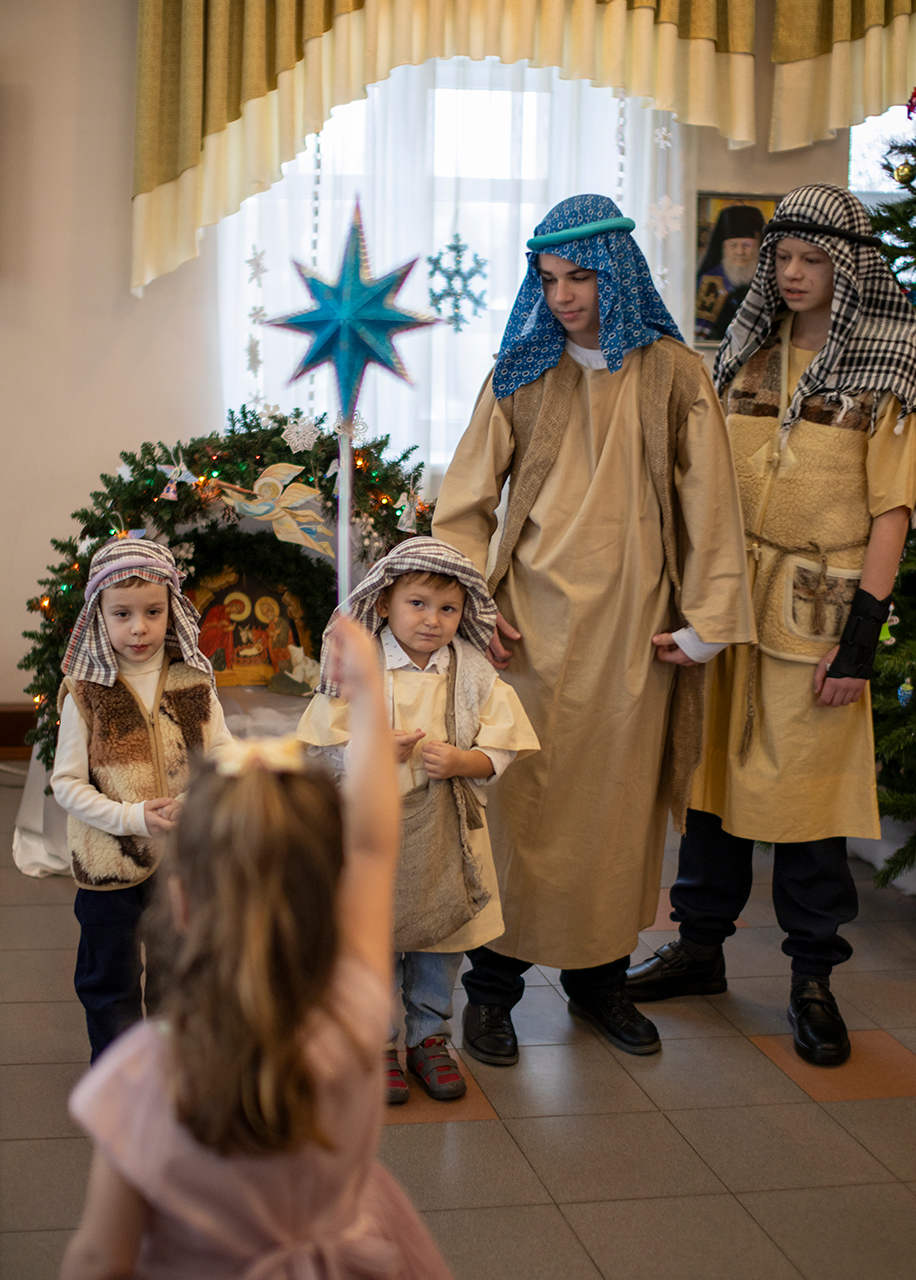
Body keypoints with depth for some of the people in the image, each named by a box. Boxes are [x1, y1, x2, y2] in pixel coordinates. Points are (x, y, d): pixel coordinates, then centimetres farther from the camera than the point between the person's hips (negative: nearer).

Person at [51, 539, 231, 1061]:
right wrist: (133, 818, -20)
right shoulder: (85, 694, -9)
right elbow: (67, 782, -8)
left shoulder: (194, 683, -3)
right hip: (110, 864, -2)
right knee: (111, 983, 11)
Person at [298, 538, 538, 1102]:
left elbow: (500, 753, -1)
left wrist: (459, 762, -20)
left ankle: (430, 1039, 32)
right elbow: (325, 747, -6)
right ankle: (377, 1043, 27)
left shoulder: (474, 675, -2)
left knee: (442, 944, 13)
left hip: (446, 835, 2)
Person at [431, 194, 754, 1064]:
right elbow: (465, 503, 6)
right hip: (534, 625, 0)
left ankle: (599, 977, 23)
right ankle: (492, 986, 12)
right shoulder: (523, 375, 5)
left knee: (620, 804, 7)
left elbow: (709, 503, 3)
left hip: (634, 632, 1)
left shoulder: (672, 375, 4)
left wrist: (708, 619, -2)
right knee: (519, 802, 0)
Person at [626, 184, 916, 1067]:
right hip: (726, 591, 4)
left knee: (804, 787, -1)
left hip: (817, 607, -4)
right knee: (712, 765, 8)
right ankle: (700, 945, 22)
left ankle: (813, 978, 13)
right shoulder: (746, 355, 12)